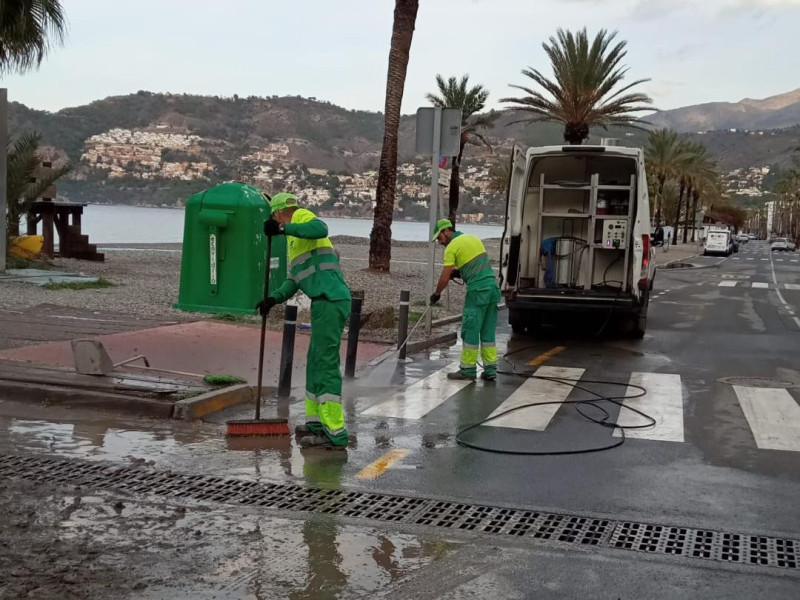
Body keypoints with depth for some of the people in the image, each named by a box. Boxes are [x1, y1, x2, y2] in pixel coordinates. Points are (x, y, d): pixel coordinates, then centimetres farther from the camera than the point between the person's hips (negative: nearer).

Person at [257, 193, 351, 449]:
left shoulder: (301, 216, 1)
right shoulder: (295, 239, 29)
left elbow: (320, 229, -24)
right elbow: (294, 281, 24)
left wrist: (283, 229, -28)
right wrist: (274, 298, 10)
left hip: (330, 301, -10)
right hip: (325, 303, 10)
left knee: (326, 364, -11)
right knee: (315, 362, 18)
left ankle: (335, 433, -11)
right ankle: (316, 422, 28)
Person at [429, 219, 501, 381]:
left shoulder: (452, 247, -5)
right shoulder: (473, 238, 18)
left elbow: (444, 278, -6)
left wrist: (436, 294, 9)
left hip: (477, 290, -8)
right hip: (492, 286, 8)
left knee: (470, 330, 0)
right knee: (487, 331, 11)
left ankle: (468, 369, 5)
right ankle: (490, 369, 12)